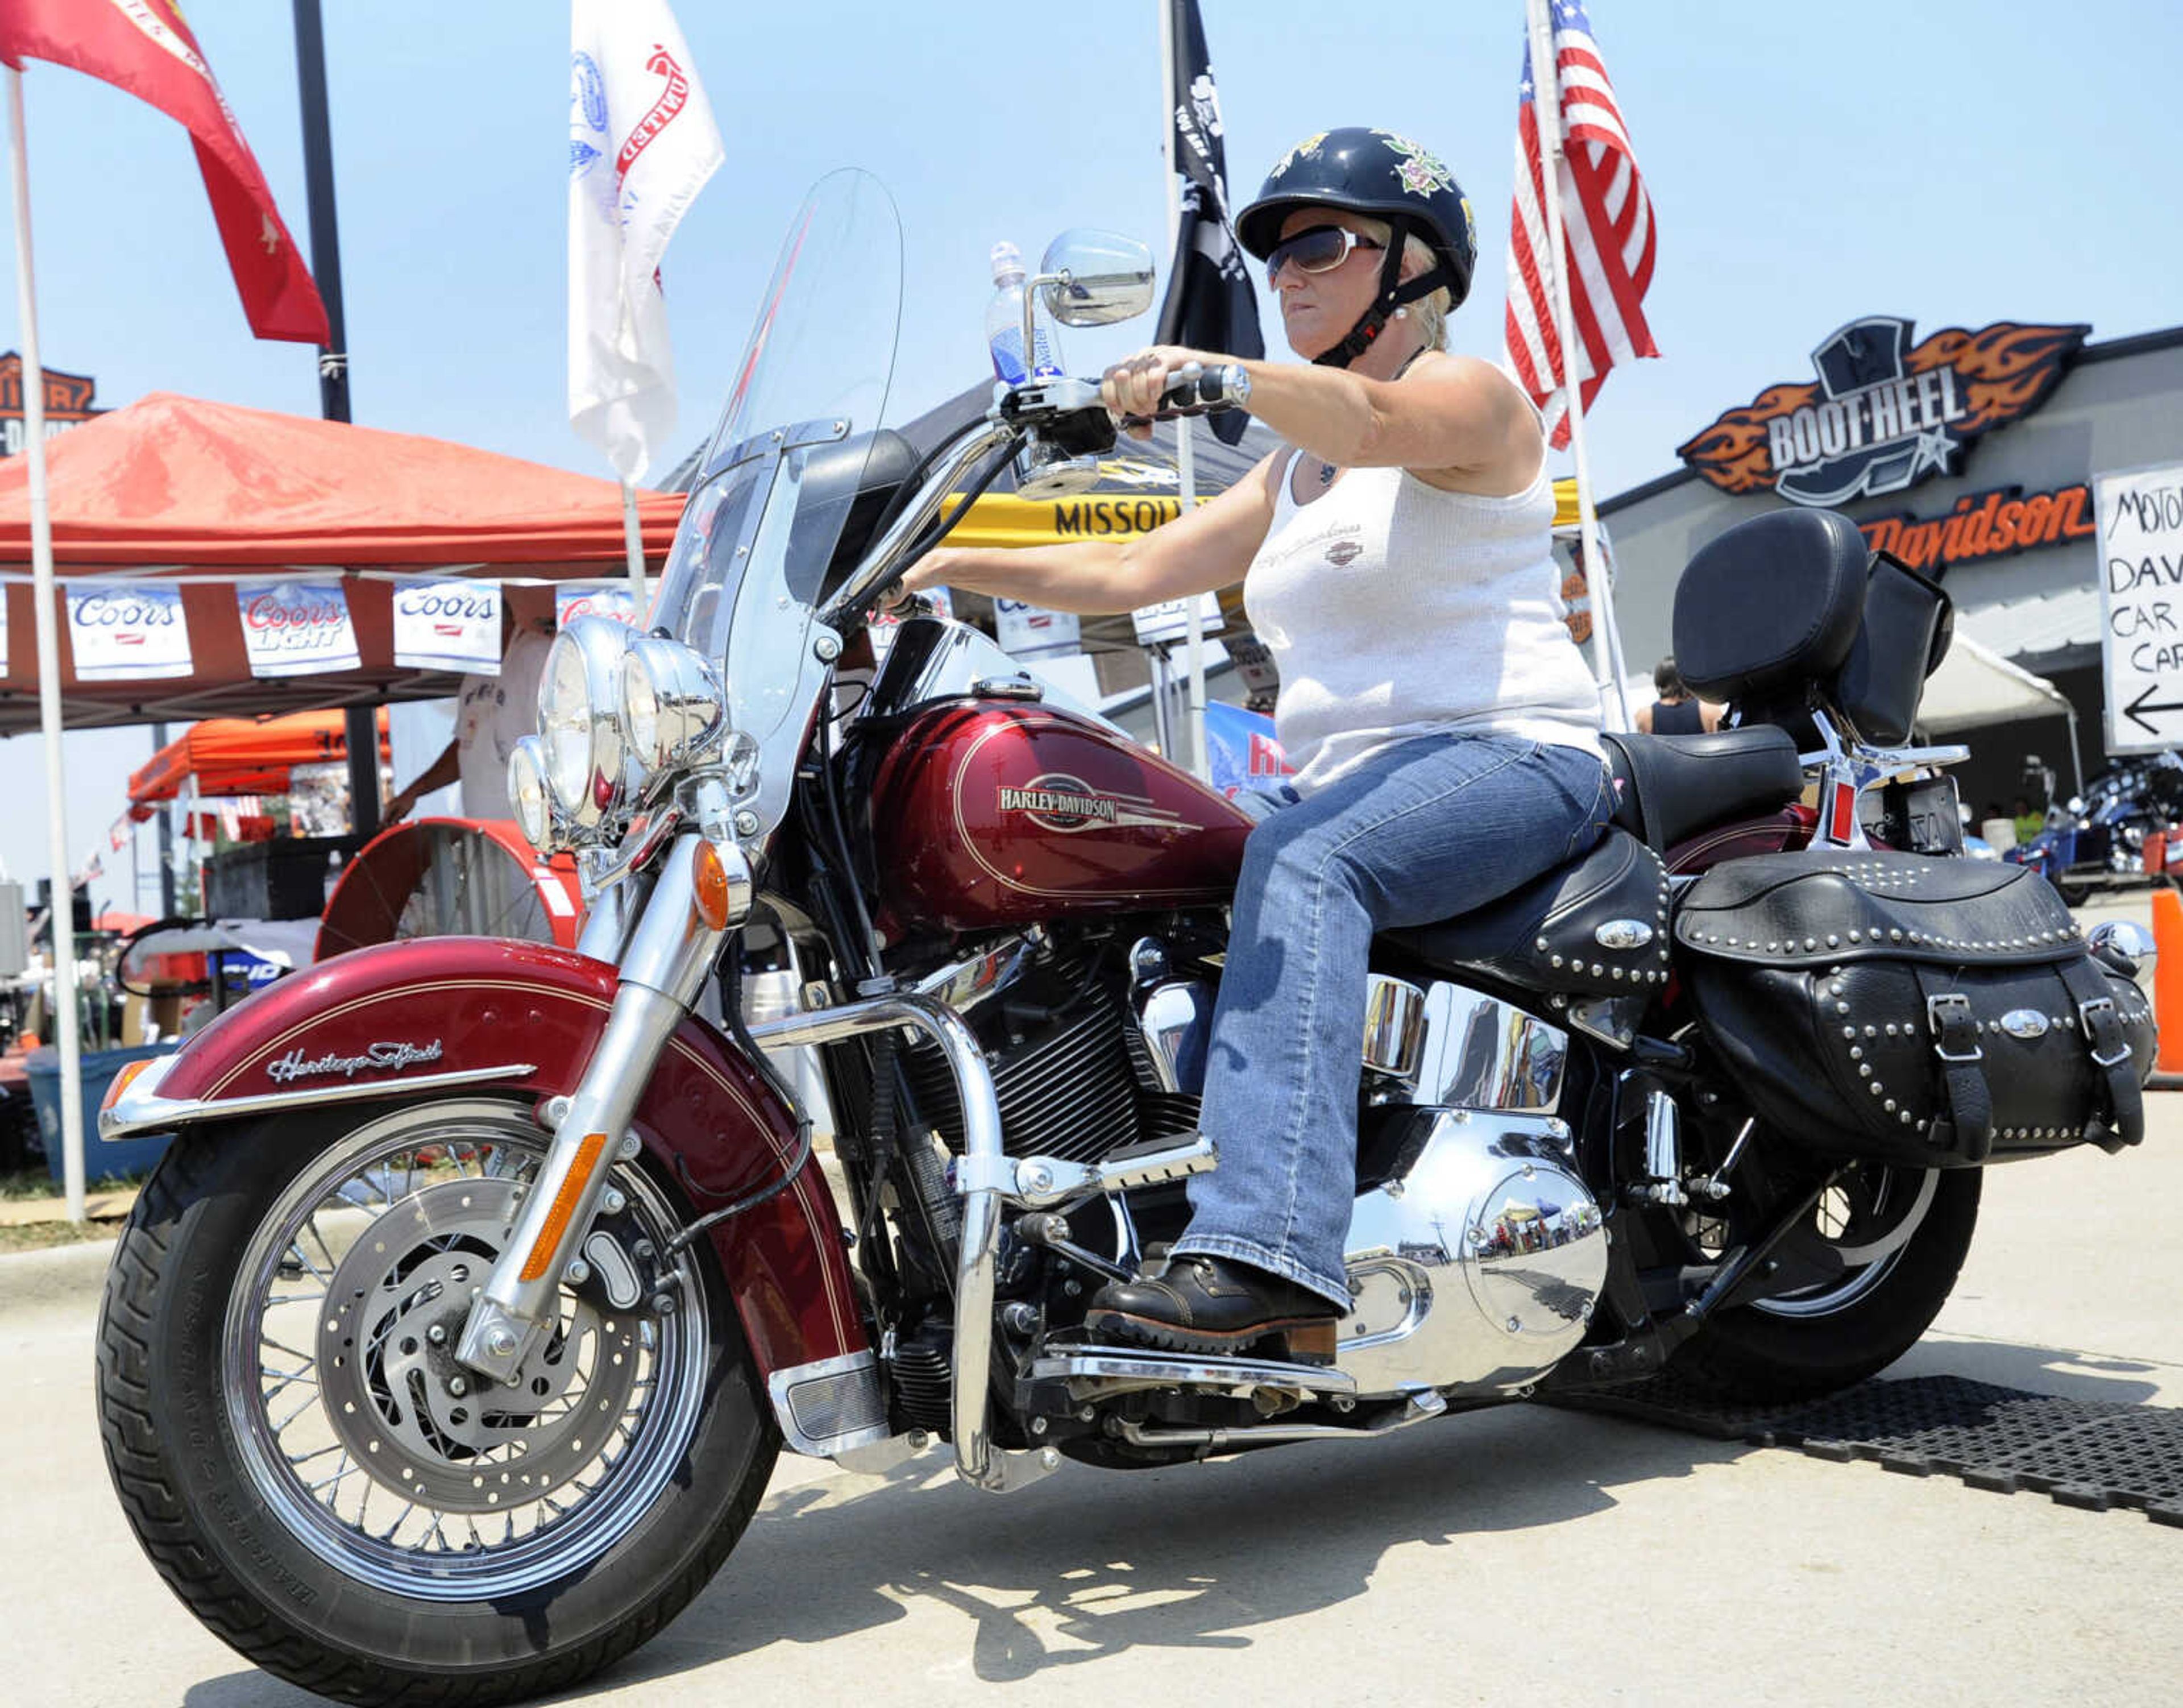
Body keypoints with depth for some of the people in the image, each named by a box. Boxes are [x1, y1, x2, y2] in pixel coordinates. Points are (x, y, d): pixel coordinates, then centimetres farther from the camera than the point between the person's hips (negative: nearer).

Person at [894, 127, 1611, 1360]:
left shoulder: (1475, 394, 1)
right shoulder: (1293, 473, 24)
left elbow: (1370, 419, -25)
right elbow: (1137, 569, 18)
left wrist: (1209, 371, -42)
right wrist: (956, 565, 7)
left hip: (1514, 759, -8)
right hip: (1356, 791, 8)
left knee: (1299, 862, -36)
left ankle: (1270, 1252, -46)